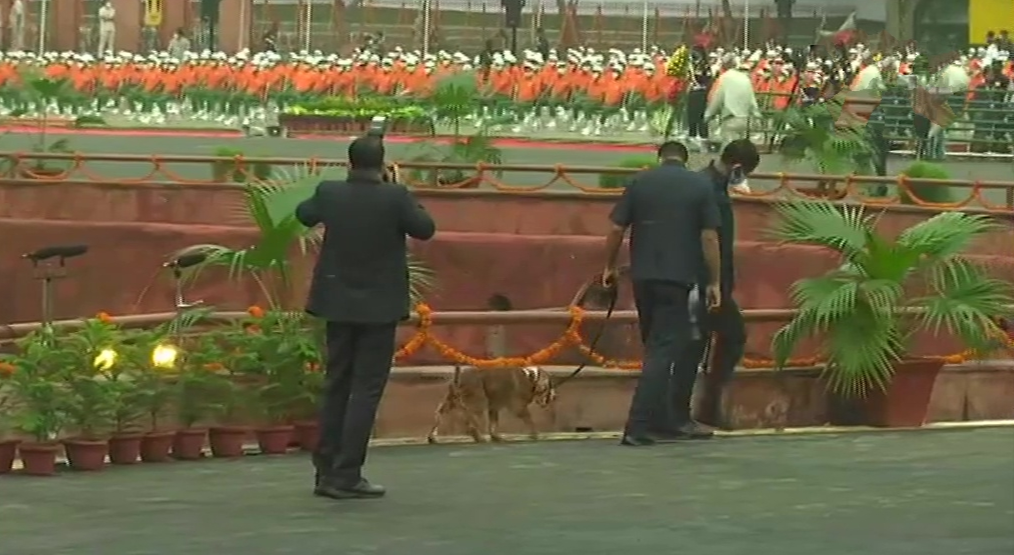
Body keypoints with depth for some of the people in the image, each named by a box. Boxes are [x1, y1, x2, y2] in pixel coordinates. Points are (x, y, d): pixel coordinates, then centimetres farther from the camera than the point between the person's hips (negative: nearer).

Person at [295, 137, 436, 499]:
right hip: (379, 306, -4)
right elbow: (425, 229, -3)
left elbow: (304, 215, 14)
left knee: (336, 386, 14)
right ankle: (346, 476, -4)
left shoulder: (329, 193, -5)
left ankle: (326, 472, 16)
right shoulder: (394, 197, -17)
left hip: (339, 304, 4)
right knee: (366, 390, 0)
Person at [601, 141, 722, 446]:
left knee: (656, 345, 16)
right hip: (678, 277, -3)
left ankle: (661, 421, 21)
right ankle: (638, 426, -14)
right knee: (663, 350, -4)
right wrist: (714, 282, 2)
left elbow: (617, 229, 3)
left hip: (643, 275, 3)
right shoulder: (701, 185, 1)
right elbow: (709, 237, -4)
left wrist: (609, 266, 17)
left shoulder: (639, 181, 5)